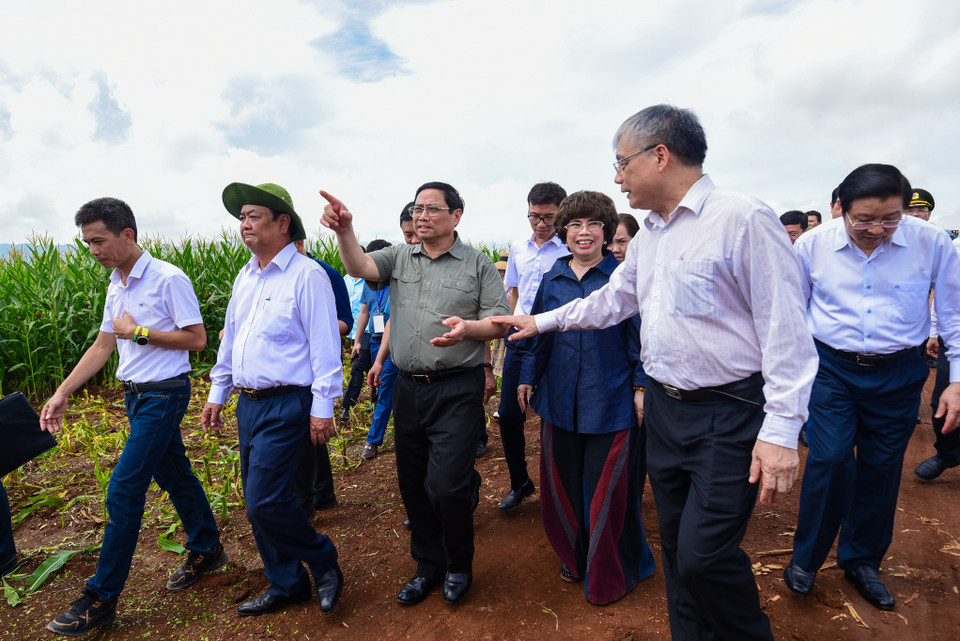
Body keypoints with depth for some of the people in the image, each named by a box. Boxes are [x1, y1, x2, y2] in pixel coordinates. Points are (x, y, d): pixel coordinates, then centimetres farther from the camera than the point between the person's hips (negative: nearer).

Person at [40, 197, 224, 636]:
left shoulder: (168, 279, -16)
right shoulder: (115, 286, 10)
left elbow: (197, 339, -15)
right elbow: (103, 346, 14)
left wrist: (139, 332, -17)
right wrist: (62, 393, 9)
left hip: (163, 394, -8)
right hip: (135, 394, 8)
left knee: (123, 491, -5)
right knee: (175, 476, 17)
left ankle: (101, 599, 8)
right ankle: (207, 551, 34)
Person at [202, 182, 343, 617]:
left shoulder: (307, 275, -11)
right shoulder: (244, 278, 13)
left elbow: (324, 347, -14)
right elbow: (229, 339, 21)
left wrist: (323, 407, -16)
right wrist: (217, 393, 21)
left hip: (287, 406, -8)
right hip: (248, 405, 8)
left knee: (265, 502, -11)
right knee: (257, 502, 13)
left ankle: (324, 561, 15)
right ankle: (286, 585, 30)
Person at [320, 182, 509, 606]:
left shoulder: (478, 264, 1)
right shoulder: (399, 257, 10)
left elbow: (501, 321, -2)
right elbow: (360, 267, -7)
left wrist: (467, 327, -21)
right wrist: (345, 232, -25)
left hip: (456, 391, -4)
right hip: (408, 389, 5)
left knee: (446, 484, -7)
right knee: (412, 484, 13)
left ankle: (459, 567, 23)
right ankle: (428, 566, 35)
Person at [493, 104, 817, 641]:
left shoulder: (744, 219, -15)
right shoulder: (648, 236, 12)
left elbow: (786, 331, -17)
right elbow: (613, 299, 23)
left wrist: (781, 430, -20)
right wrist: (543, 321, 24)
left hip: (728, 415, -7)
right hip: (663, 406, 7)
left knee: (703, 554, -6)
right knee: (677, 546, 17)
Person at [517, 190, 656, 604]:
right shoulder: (552, 279, 7)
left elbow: (638, 335, -4)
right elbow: (538, 333, 13)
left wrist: (642, 387, -9)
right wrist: (527, 378, 12)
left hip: (610, 402, -4)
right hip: (560, 400, 4)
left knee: (607, 490, 5)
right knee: (563, 485, 14)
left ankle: (610, 576, 27)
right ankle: (575, 558, 38)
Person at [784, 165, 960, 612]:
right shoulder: (812, 246, -8)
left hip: (898, 373, 2)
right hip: (832, 368, -1)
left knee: (881, 469, 10)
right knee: (829, 460, -9)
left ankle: (861, 561, 32)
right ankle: (806, 558, 13)